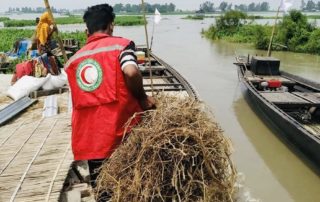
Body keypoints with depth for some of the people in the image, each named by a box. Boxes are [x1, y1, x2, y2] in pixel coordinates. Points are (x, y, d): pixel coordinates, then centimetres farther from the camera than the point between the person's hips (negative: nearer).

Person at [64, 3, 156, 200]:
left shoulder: (74, 60, 14)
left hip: (88, 139, 5)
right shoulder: (121, 44, -1)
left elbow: (80, 101, 16)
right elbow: (131, 72, -22)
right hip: (120, 134, -4)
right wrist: (143, 98, -5)